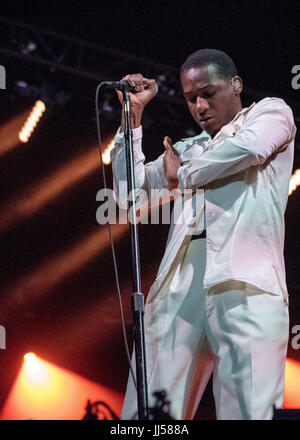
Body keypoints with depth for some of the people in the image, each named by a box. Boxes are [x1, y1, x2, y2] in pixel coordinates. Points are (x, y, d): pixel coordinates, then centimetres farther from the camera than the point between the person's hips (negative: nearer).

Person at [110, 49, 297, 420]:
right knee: (146, 412, -7)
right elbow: (128, 190, 26)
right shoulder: (187, 150, 32)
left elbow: (248, 148, -5)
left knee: (249, 410, -17)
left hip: (246, 282, -5)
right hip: (179, 285, 5)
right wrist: (133, 114, 23)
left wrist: (183, 175, 11)